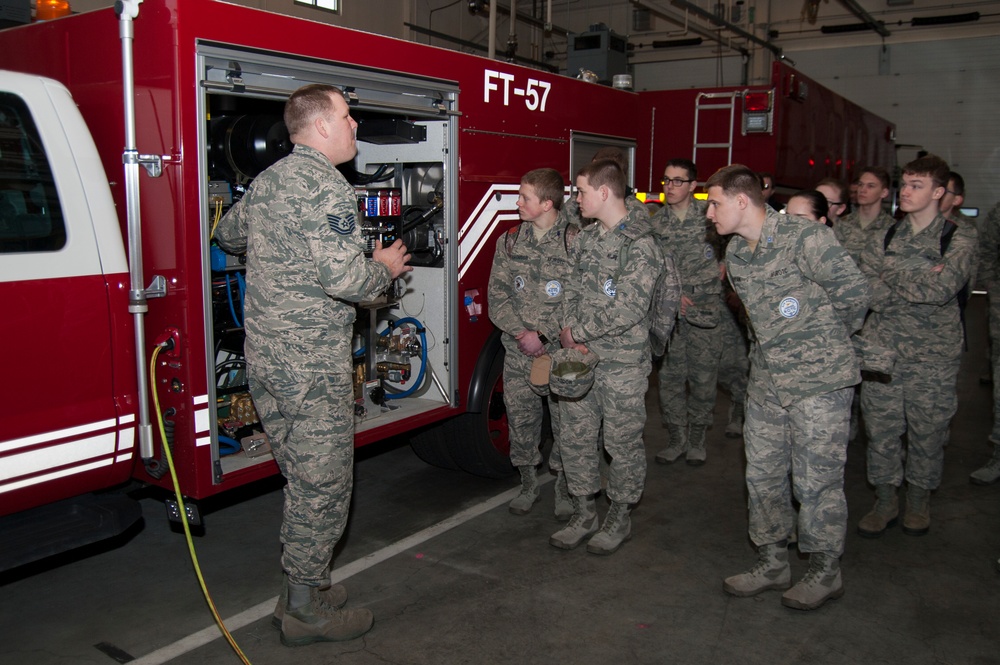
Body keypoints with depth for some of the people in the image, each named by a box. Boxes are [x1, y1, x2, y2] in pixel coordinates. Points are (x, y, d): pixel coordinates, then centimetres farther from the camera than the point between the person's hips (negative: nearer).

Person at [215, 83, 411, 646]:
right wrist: (385, 266, -6)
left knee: (303, 479, 20)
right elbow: (345, 279, -25)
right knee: (323, 484, 3)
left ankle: (302, 584, 32)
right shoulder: (328, 188, -16)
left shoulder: (268, 180, 12)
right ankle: (306, 611, 15)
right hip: (312, 362, -9)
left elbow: (228, 234, 29)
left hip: (264, 355, 9)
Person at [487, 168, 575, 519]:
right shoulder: (509, 242, 6)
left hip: (561, 350, -3)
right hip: (518, 350, 4)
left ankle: (564, 488, 21)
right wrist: (522, 333, -11)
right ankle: (528, 484, 27)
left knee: (565, 420, 3)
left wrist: (543, 335, -16)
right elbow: (497, 295, 3)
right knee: (520, 418, 10)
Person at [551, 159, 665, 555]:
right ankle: (584, 516, 27)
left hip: (622, 363, -7)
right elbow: (573, 290, 11)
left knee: (623, 444, 7)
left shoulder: (641, 245, -14)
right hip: (580, 359, 7)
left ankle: (620, 519, 24)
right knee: (575, 439, 11)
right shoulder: (585, 238, 11)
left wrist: (577, 332, -13)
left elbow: (627, 310, -21)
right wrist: (570, 332, -7)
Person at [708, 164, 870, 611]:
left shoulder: (805, 238, -17)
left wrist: (829, 338, 3)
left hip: (820, 379, -7)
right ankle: (772, 562, 28)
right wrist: (775, 340, 13)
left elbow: (853, 292, -11)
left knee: (816, 480, 2)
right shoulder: (735, 252, 8)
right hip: (766, 378, 7)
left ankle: (825, 572, 21)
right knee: (762, 474, 12)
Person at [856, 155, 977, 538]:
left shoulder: (959, 237, -2)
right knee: (881, 429, 7)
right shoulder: (886, 238, 7)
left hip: (933, 355, -2)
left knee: (927, 432, 8)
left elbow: (943, 289, -18)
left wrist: (893, 271, -9)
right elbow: (866, 292, -5)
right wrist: (920, 279, -13)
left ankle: (919, 503, 28)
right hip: (882, 351, 3)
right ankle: (885, 502, 24)